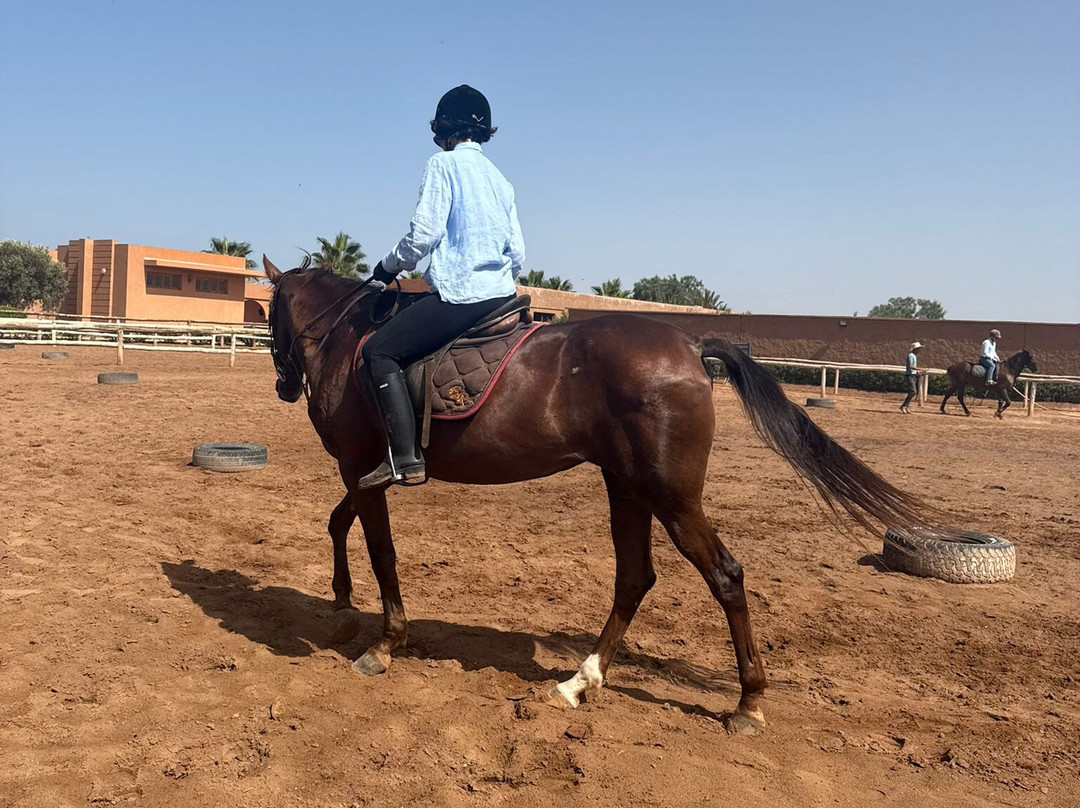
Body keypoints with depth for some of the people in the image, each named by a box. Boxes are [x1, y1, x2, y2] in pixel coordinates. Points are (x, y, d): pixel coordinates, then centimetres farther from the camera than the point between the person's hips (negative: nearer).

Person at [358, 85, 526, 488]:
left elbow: (423, 232, -11)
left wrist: (390, 266, 5)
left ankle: (406, 460, -17)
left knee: (379, 351, -6)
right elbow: (518, 251, 16)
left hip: (459, 294, -9)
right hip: (501, 295, 9)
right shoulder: (499, 177, 19)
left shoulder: (443, 164, -2)